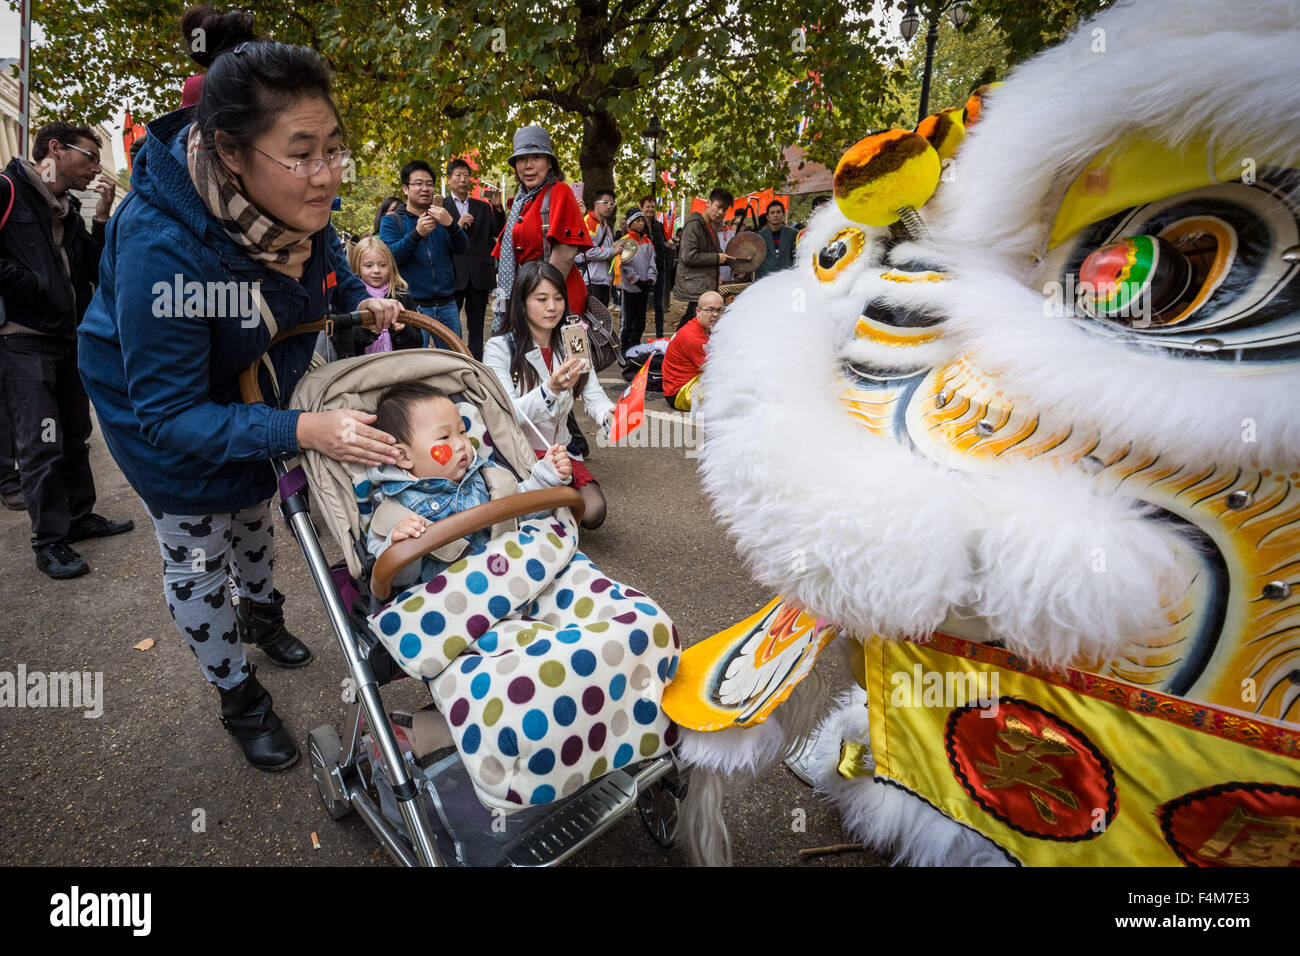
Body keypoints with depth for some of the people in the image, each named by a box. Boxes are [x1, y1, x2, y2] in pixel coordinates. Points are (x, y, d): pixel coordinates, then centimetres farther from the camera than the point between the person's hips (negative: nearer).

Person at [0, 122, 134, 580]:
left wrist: (102, 218, 3)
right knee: (42, 445, -6)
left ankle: (80, 517, 26)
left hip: (70, 339, 8)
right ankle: (50, 541, 2)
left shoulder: (69, 210, 17)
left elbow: (98, 272, 10)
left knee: (74, 437, 14)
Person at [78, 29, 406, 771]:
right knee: (198, 560, 11)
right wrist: (302, 432, -47)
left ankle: (262, 612, 59)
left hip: (252, 391, 6)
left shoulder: (300, 202, -23)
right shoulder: (159, 246, -42)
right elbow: (169, 414, -37)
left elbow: (325, 261, 3)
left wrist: (360, 298, -15)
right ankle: (239, 695, 35)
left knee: (255, 515, 29)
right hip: (164, 412, -6)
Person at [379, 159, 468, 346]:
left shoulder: (441, 217, 15)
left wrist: (451, 224, -18)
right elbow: (389, 257, -10)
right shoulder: (391, 220, 5)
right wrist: (417, 233, -23)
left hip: (447, 305, 3)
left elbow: (462, 249, 2)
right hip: (414, 307, -3)